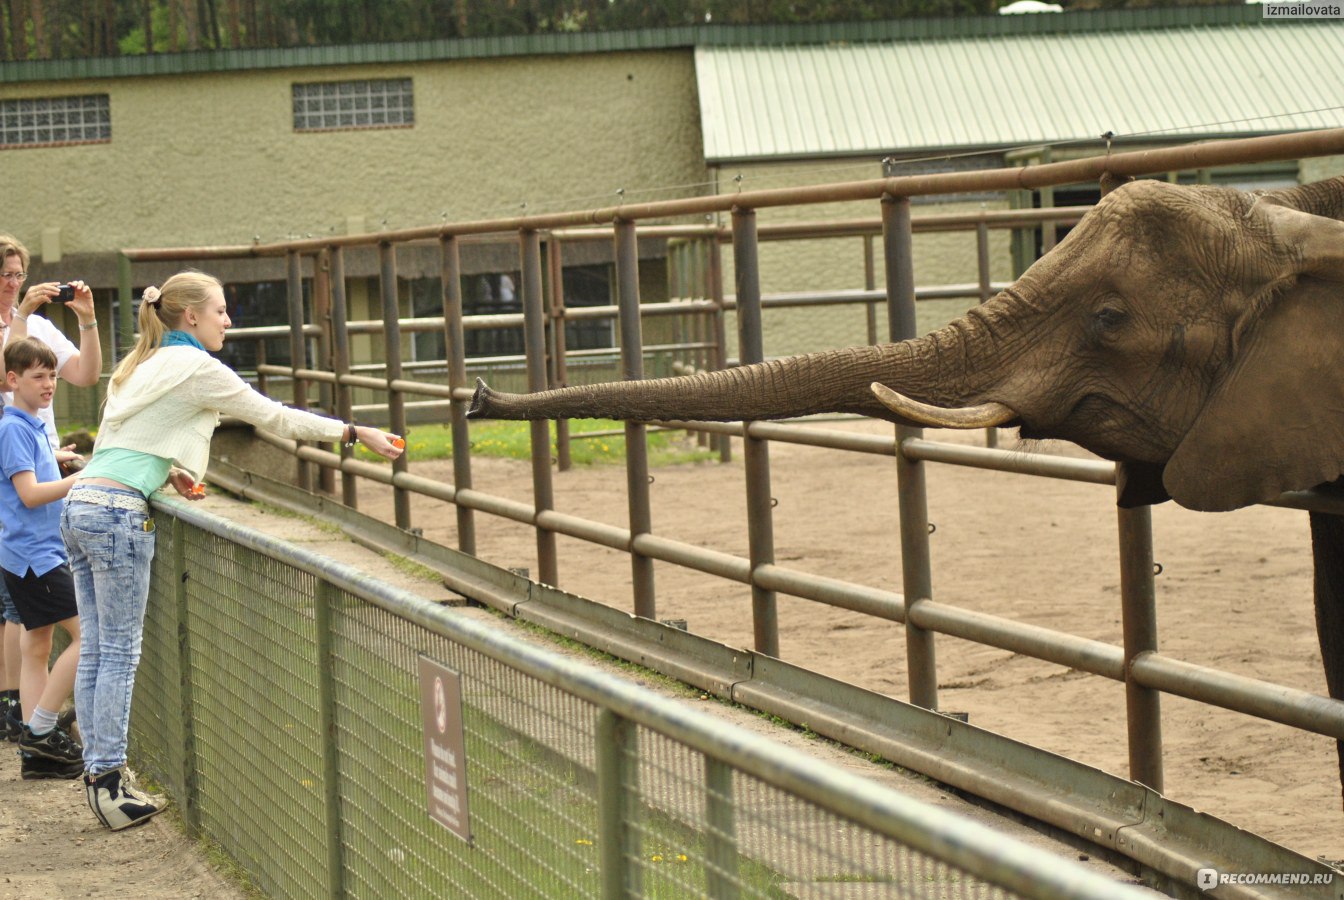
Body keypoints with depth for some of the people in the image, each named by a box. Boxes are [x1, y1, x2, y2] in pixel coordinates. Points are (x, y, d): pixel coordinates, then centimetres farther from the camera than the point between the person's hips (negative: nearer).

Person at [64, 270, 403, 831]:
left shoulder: (142, 365, 21)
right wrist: (356, 433, 4)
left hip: (80, 505, 8)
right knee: (120, 653, -4)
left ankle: (99, 774, 11)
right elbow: (275, 417, -2)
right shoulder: (195, 368, -5)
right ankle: (109, 782, -3)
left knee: (94, 649, 8)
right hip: (117, 512, -8)